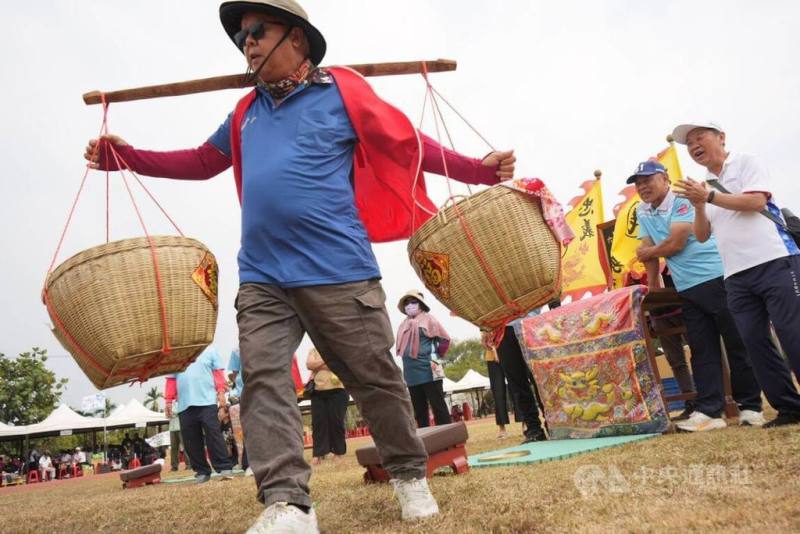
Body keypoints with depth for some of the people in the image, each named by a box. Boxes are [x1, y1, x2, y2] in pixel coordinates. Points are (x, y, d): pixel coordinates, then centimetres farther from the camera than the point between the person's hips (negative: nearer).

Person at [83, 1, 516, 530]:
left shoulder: (341, 91, 4)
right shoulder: (246, 112, 19)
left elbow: (408, 142, 6)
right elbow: (201, 161, 29)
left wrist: (479, 169, 1)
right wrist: (126, 156, 21)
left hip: (338, 272, -5)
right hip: (261, 278, 5)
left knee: (375, 379, 4)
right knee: (263, 379, -6)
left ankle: (411, 476, 24)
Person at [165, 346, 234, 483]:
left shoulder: (209, 350, 11)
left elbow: (218, 373, 5)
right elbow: (171, 379, 14)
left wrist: (221, 394, -5)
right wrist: (168, 401, 8)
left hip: (207, 401, -3)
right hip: (184, 405, 3)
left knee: (213, 435, -9)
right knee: (191, 439, 4)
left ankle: (225, 468, -6)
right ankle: (201, 471, 12)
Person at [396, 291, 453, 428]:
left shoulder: (428, 319, -1)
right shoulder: (403, 325, 16)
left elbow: (445, 339, -1)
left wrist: (436, 355, 2)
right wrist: (407, 361, 12)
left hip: (428, 371, -6)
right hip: (411, 373, 6)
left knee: (438, 406, -4)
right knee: (419, 410, 9)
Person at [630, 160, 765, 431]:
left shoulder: (683, 201, -11)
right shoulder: (642, 212, 12)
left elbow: (676, 243, -18)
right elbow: (649, 252, 14)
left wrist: (647, 252, -1)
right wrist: (652, 288, 13)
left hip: (716, 280, -7)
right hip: (687, 290, 7)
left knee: (738, 345, 1)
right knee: (702, 352, 4)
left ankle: (750, 407, 10)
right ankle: (708, 411, 5)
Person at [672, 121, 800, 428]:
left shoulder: (746, 163, 4)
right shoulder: (705, 186, 19)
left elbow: (757, 201, -13)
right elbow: (702, 236, 13)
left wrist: (710, 197, -13)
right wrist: (699, 206, -3)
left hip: (774, 262, -6)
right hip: (737, 277, 6)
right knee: (755, 342, 4)